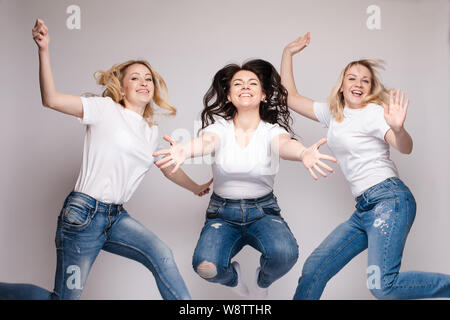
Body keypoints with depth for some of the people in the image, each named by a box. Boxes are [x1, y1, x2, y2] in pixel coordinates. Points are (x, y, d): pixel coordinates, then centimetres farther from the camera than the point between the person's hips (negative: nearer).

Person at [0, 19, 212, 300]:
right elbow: (52, 99, -17)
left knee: (161, 255, -19)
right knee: (66, 296, -1)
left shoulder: (152, 132, 14)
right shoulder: (106, 109, -5)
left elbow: (170, 169, 30)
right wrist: (44, 50, -26)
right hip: (84, 213, -6)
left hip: (116, 217, 6)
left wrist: (198, 188, 41)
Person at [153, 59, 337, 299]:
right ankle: (233, 277, 13)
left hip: (263, 211, 0)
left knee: (285, 253, -32)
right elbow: (206, 141, -28)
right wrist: (184, 151, -54)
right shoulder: (220, 128, -4)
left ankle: (262, 282, 8)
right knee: (205, 267, -28)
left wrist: (303, 153, -55)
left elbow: (284, 144, -29)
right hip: (222, 213, 0)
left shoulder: (271, 131, -5)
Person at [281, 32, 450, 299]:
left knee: (382, 285, -22)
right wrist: (288, 54, 20)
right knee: (314, 269, 1)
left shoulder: (374, 112, -3)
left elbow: (405, 148, -17)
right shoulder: (333, 114, 18)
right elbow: (291, 98, 22)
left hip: (389, 199, -7)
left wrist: (398, 128, -39)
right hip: (364, 208, 7)